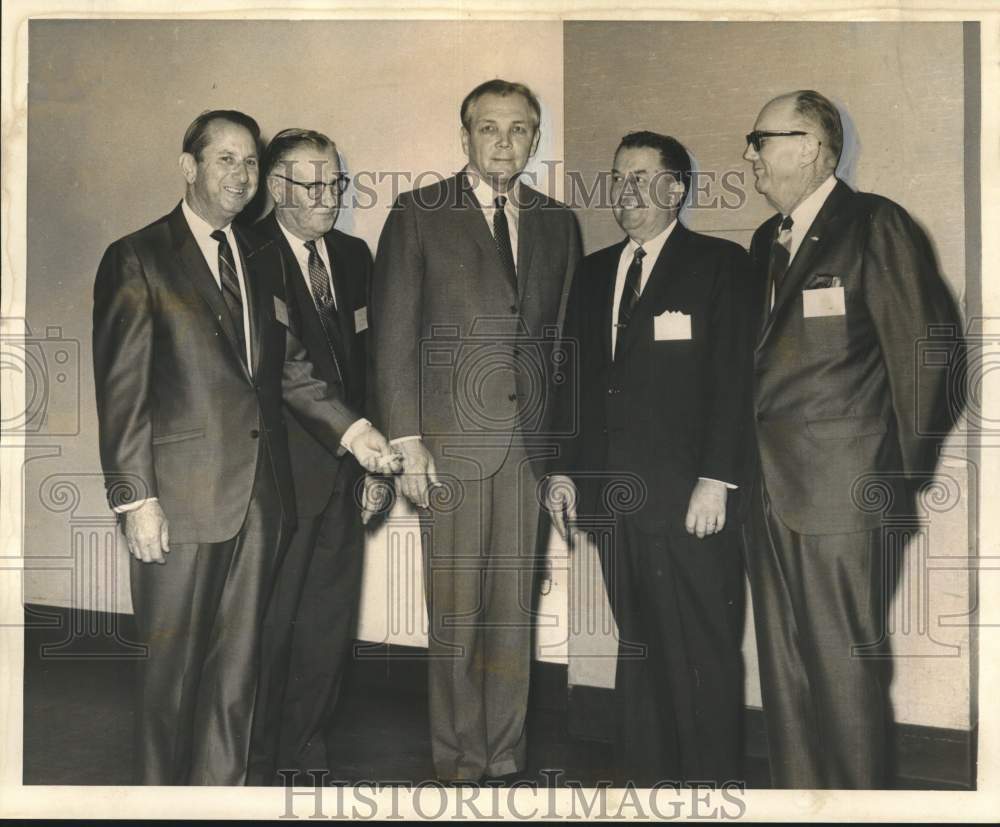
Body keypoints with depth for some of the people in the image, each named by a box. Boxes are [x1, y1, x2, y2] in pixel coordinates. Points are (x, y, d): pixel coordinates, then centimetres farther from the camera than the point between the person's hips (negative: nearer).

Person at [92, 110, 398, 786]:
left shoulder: (262, 258, 15)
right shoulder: (137, 260, -3)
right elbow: (121, 390, -7)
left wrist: (351, 428, 0)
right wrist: (136, 499, -13)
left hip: (259, 494, 5)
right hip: (184, 496, -5)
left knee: (238, 664, 12)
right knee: (172, 666, 5)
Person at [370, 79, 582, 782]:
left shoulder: (558, 222, 13)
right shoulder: (419, 216, 3)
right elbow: (394, 337, -1)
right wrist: (406, 443, -8)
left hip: (535, 441, 3)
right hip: (454, 439, -3)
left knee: (516, 605, 7)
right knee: (456, 609, 1)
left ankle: (506, 755, 19)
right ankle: (460, 761, 14)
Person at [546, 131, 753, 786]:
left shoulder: (720, 265, -1)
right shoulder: (594, 272, 16)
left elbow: (735, 380, -8)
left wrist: (716, 481, -15)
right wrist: (564, 470, 11)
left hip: (688, 497, -5)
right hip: (614, 495, 6)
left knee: (704, 651, 0)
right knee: (636, 645, 13)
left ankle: (712, 777, 12)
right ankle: (644, 772, 23)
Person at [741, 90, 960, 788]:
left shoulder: (874, 225, -6)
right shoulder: (768, 240, 17)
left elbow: (921, 350, -8)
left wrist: (902, 474, -6)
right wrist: (753, 468, 11)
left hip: (841, 492, -7)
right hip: (771, 490, 7)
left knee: (844, 667, -2)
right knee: (783, 668, 13)